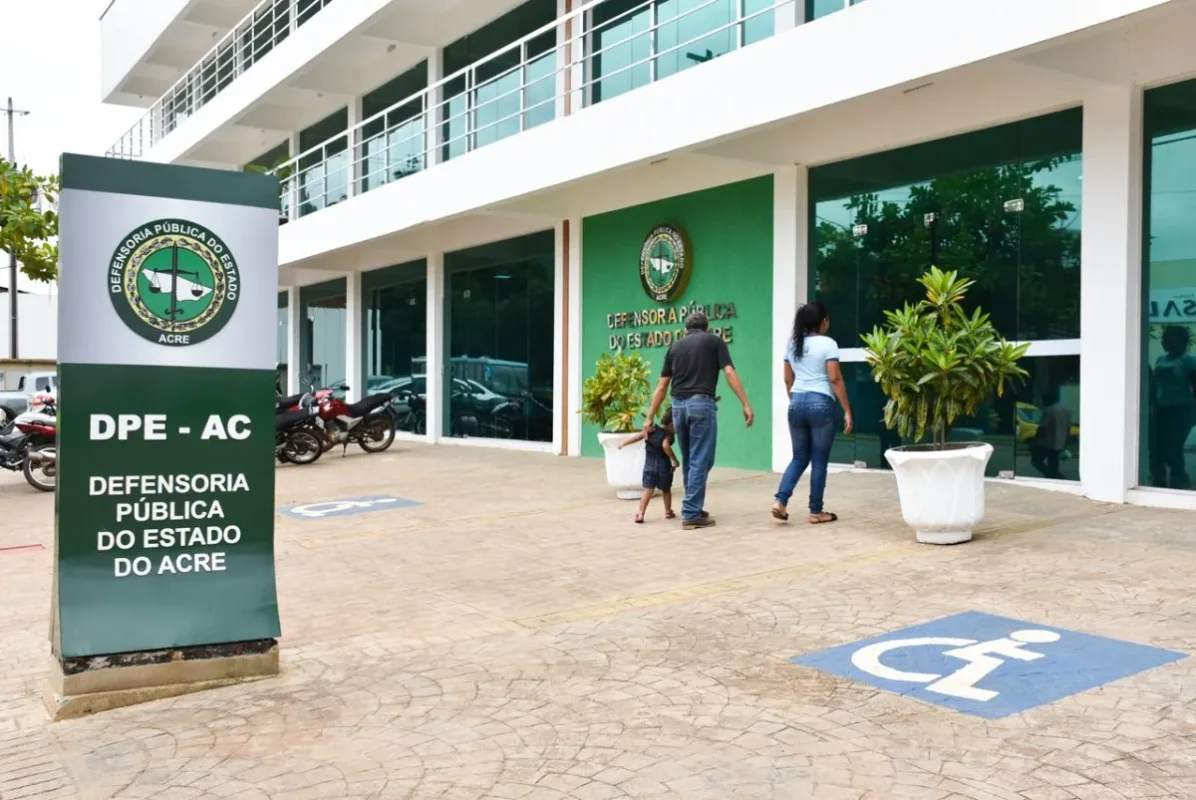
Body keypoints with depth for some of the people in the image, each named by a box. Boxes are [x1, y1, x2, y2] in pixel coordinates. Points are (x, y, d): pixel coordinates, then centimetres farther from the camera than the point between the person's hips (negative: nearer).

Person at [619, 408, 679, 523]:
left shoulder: (650, 431, 5)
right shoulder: (667, 434, -10)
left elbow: (636, 437, 7)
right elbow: (665, 446, -28)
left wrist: (623, 444, 20)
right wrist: (674, 459, -21)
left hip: (649, 466, 3)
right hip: (664, 467, -3)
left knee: (647, 491, -2)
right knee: (666, 490, 18)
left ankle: (640, 513, -15)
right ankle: (668, 512, 29)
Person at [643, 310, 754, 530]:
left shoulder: (675, 346, 17)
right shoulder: (714, 341, 7)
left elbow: (662, 386, 15)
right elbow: (730, 373, -6)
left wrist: (650, 417, 18)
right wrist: (746, 405, -7)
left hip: (678, 405, 5)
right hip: (702, 404, -5)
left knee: (689, 461, 18)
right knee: (700, 461, -1)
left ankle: (693, 509, 28)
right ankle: (691, 515, -1)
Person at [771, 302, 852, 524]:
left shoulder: (793, 345, 12)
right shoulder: (827, 343, -6)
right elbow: (835, 379, -11)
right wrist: (847, 410, -7)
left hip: (796, 403, 6)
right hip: (820, 403, -6)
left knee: (799, 458, 15)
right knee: (819, 460, 4)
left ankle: (780, 501, 1)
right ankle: (816, 512, 9)